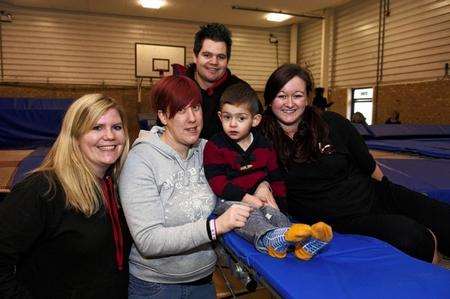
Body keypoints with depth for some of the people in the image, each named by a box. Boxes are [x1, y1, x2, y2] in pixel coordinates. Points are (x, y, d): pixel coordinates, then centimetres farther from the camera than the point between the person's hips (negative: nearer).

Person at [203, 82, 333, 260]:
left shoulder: (264, 146, 11)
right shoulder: (215, 146, -3)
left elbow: (276, 177, 16)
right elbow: (217, 182, -12)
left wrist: (276, 199, 0)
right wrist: (246, 198, -19)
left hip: (258, 197, 3)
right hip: (228, 199, -3)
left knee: (272, 213, -26)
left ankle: (300, 242, -51)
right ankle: (269, 239, -62)